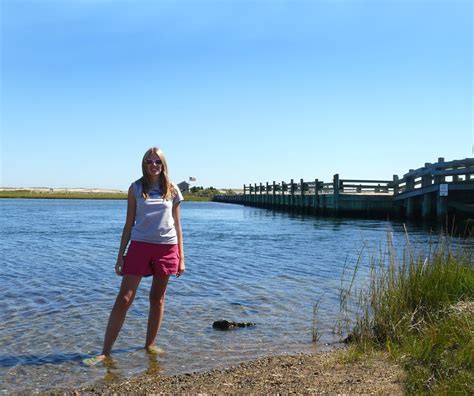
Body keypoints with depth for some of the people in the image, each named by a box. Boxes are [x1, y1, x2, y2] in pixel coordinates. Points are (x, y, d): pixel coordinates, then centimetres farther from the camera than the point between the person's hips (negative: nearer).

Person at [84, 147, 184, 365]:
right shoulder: (136, 188, 4)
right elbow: (129, 224, 7)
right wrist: (120, 254, 3)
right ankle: (105, 351, 3)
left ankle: (150, 344, 24)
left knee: (158, 298, 10)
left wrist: (181, 257, 6)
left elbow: (177, 225, 9)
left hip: (167, 248, 1)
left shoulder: (172, 190, 6)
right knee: (124, 299, -3)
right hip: (139, 246, -1)